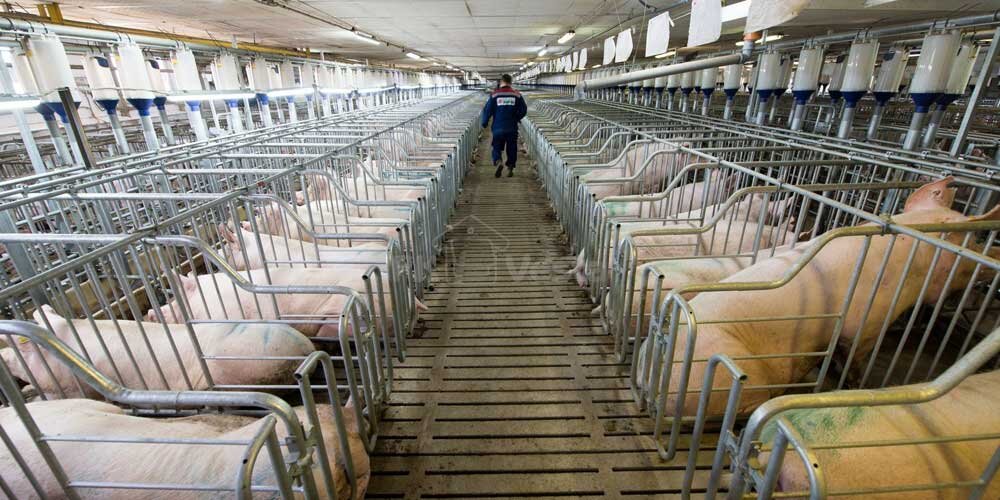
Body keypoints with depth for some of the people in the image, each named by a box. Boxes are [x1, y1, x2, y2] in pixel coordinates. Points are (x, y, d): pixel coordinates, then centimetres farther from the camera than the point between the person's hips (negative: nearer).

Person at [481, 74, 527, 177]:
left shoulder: (494, 95, -3)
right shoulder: (517, 95, 1)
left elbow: (487, 110, -3)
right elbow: (523, 110, 4)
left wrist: (484, 123, 10)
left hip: (498, 127, -1)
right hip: (512, 128, 1)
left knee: (497, 147, 8)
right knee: (511, 149, 12)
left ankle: (498, 162, -18)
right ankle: (510, 168, 13)